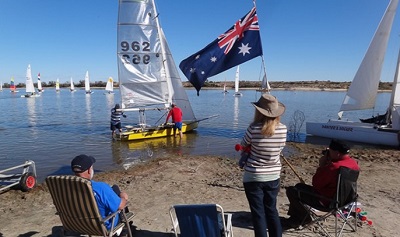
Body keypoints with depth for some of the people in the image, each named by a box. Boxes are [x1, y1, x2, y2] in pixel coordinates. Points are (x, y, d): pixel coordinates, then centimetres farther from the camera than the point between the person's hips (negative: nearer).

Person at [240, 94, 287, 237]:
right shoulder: (283, 129, -8)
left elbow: (243, 146, -2)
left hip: (253, 176, -4)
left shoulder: (254, 128, -19)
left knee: (258, 213, 9)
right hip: (273, 176, 4)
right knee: (272, 210, 21)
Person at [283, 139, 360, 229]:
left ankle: (304, 218, 15)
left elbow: (315, 184, -20)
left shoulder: (334, 167, -33)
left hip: (326, 201, -10)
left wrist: (321, 165, -14)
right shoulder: (354, 163, -3)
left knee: (291, 190, -2)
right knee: (299, 186, 22)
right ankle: (295, 216, 30)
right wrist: (328, 164, -2)